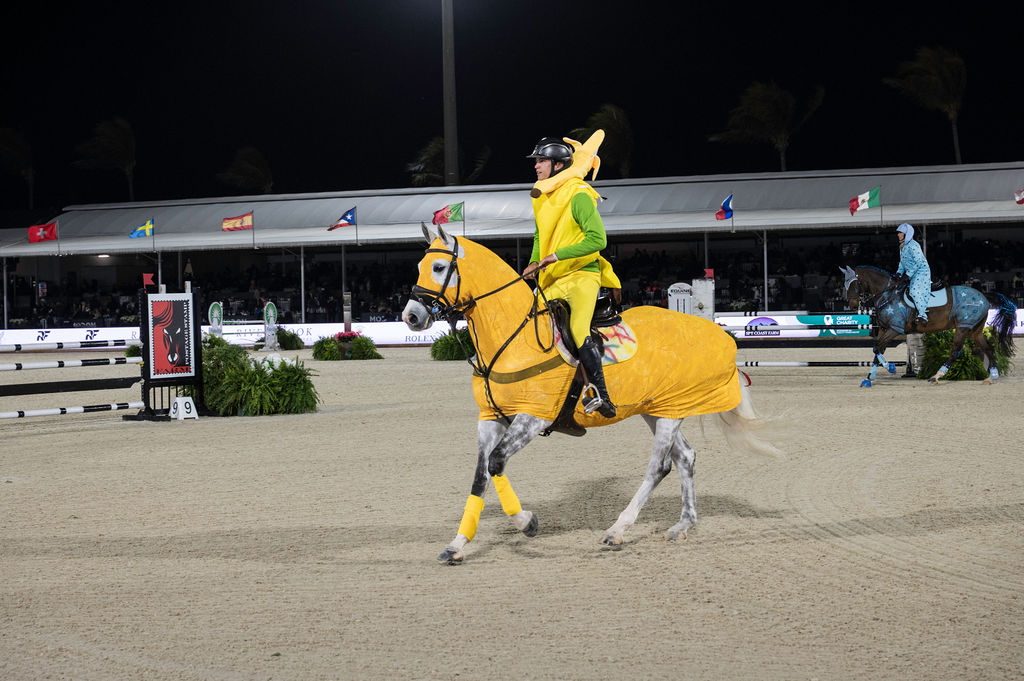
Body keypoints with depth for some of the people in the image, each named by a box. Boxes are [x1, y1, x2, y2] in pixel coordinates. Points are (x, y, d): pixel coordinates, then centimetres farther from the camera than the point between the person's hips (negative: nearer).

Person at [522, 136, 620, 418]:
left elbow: (597, 238, -22)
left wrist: (556, 255, -24)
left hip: (581, 275, -9)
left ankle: (601, 395, -28)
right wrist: (535, 262, 8)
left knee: (578, 329, -29)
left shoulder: (578, 196, -13)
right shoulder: (541, 198, 12)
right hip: (551, 281, 9)